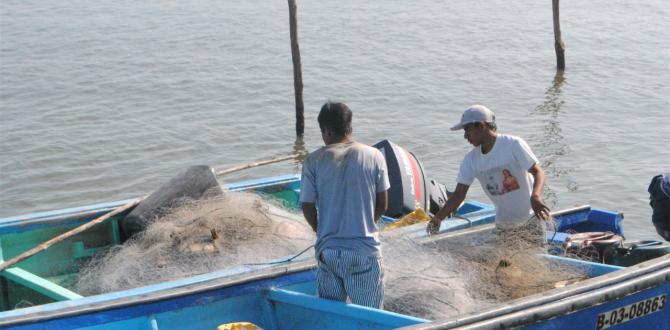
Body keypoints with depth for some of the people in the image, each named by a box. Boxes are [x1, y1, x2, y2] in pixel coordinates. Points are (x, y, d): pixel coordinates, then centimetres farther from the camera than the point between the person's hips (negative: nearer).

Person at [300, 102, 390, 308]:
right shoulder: (374, 156, -2)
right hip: (365, 248, -1)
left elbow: (308, 208, -1)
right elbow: (382, 205, 2)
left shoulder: (314, 161, -4)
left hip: (328, 250, 1)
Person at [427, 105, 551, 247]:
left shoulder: (513, 144, -17)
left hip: (530, 218, -4)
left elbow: (538, 172, -19)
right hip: (503, 223, 4)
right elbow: (459, 194, -3)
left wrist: (535, 196, -40)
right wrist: (438, 217, -18)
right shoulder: (471, 160, -3)